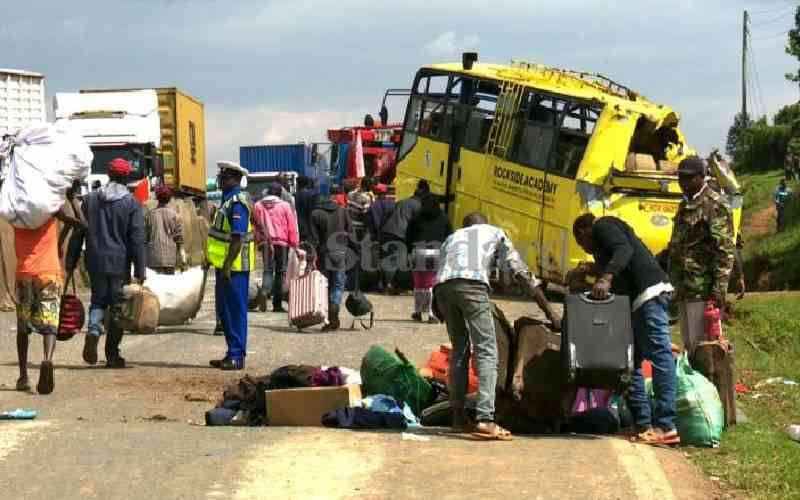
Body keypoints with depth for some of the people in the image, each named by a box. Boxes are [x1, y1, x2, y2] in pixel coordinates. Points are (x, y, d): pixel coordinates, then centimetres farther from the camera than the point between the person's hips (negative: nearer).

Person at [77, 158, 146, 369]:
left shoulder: (90, 199, 5)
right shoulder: (131, 203, -6)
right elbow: (138, 239, -9)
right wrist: (140, 270, -8)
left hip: (95, 262, 3)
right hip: (119, 264, -3)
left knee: (98, 300, 17)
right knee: (117, 306, 6)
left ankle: (93, 330, -13)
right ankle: (112, 355, 7)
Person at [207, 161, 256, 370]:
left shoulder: (237, 203, -17)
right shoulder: (230, 200, 15)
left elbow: (238, 238, -23)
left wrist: (227, 266, -25)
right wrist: (218, 262, 23)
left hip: (234, 267, -11)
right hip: (226, 265, 11)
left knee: (235, 311, -6)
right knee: (225, 310, 15)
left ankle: (237, 356, -2)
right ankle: (233, 353, 22)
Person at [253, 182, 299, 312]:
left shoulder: (258, 206, 4)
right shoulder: (285, 206, -5)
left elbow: (255, 225, 9)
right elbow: (292, 226, -4)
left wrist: (258, 241, 19)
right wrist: (294, 243, 3)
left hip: (265, 242, 2)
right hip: (281, 242, -2)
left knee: (268, 270, 9)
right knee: (280, 271, 6)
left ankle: (264, 291, -22)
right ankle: (277, 304, 6)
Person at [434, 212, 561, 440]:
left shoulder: (452, 238, 39)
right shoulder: (495, 233, 30)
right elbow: (521, 273, 22)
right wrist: (549, 311, 21)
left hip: (442, 285, 4)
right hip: (472, 284, -4)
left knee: (459, 350, 18)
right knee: (486, 352, -5)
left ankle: (459, 417, 17)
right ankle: (485, 420, -19)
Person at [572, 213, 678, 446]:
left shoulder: (602, 226, 5)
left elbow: (624, 250, -15)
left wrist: (606, 278, -28)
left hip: (650, 293, -11)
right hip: (638, 300, 11)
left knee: (659, 355, -15)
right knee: (631, 362, 9)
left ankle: (666, 427, -21)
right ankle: (644, 425, 7)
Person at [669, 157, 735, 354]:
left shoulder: (715, 205, -10)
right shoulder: (685, 204, 18)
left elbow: (725, 249, -16)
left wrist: (720, 287, -22)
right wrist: (674, 282, 24)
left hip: (703, 288, -9)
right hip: (683, 287, 9)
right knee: (688, 345, 13)